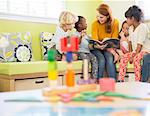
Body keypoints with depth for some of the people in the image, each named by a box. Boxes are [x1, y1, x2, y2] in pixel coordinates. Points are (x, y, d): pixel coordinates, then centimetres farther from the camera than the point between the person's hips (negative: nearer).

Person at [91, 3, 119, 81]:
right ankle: (98, 82, -20)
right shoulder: (95, 24, -10)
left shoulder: (115, 22, -6)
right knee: (102, 60, -29)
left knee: (110, 58, -29)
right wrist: (98, 46, -39)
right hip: (97, 48, -1)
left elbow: (114, 40, -4)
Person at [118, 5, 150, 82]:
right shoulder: (131, 28, 10)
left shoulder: (143, 27, -16)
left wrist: (133, 56, -21)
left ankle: (138, 82, -28)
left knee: (136, 59, -34)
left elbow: (139, 45, -20)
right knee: (124, 57, -17)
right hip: (135, 50, 7)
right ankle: (120, 80, -18)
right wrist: (130, 53, 0)